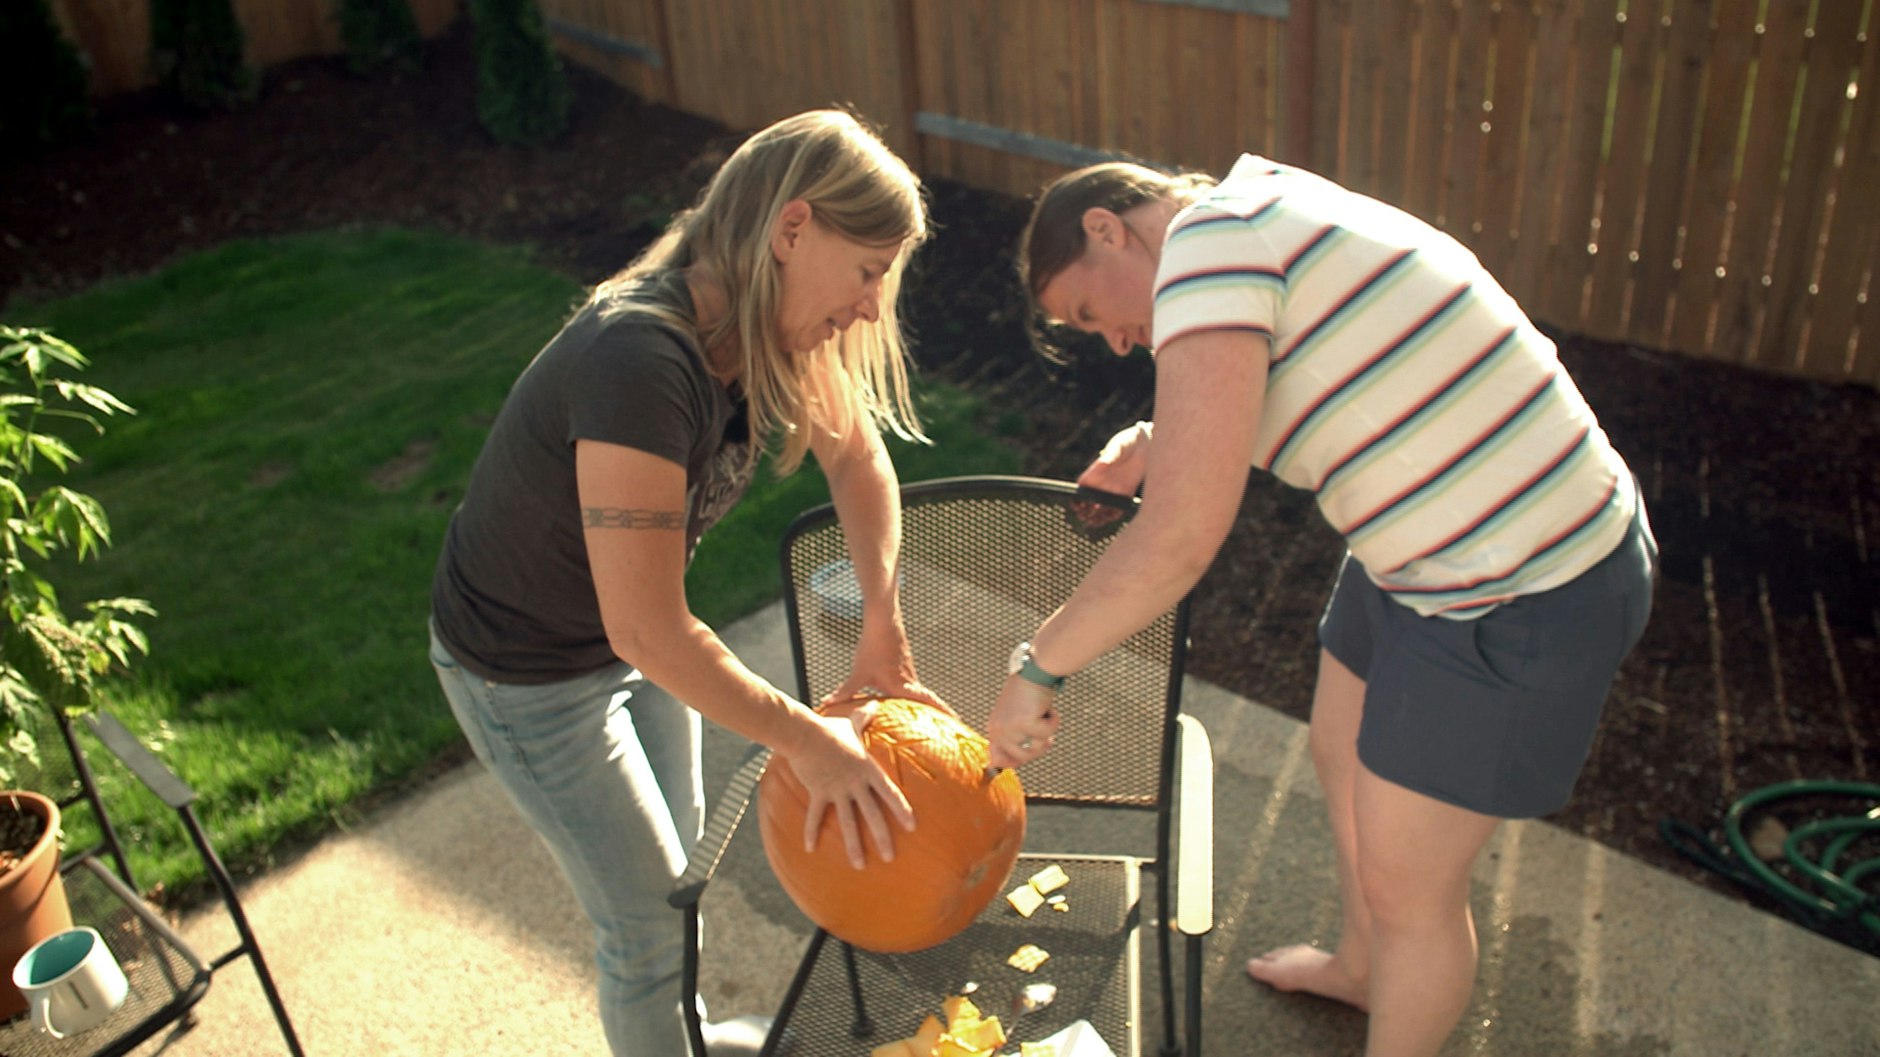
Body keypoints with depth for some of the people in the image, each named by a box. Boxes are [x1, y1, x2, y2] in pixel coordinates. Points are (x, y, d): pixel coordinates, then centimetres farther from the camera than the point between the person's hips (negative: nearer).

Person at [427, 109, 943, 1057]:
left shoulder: (767, 327, -14)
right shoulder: (642, 361, -39)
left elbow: (856, 454, 2)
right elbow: (648, 632, -39)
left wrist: (882, 630, -8)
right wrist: (804, 739, -28)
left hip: (633, 636, 8)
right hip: (527, 675, -8)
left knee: (677, 848, 26)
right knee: (649, 919, 7)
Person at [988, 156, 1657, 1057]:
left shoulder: (1208, 240, -22)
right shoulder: (1275, 210, 9)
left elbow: (1182, 537, -29)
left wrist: (1038, 665, -15)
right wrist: (1159, 449, 4)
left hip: (1522, 604, -10)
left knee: (1404, 889, 9)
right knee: (1341, 756, 29)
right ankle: (1359, 967, 56)